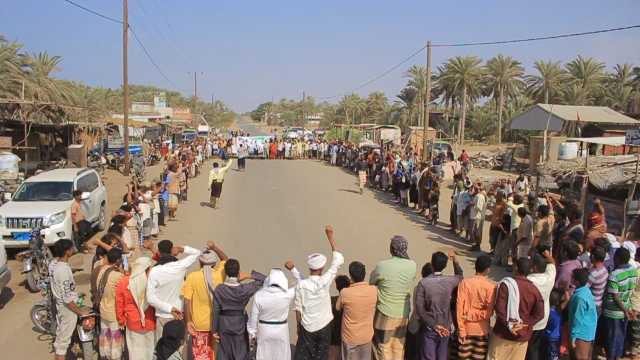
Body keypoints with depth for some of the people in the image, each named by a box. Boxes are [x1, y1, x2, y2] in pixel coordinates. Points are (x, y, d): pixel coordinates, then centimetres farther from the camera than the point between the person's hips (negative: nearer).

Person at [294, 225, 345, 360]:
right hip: (324, 326, 0)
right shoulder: (325, 281, -18)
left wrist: (299, 327, 9)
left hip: (307, 327, 1)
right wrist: (330, 236, -9)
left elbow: (298, 309, -7)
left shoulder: (301, 284, -15)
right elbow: (338, 260, -11)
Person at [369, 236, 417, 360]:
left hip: (386, 314, -4)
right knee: (399, 346, 21)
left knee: (384, 346, 14)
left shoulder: (382, 266, -22)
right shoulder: (412, 265, -10)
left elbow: (371, 282, -4)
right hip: (404, 314, 4)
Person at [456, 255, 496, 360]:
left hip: (467, 327, 1)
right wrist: (475, 315, -3)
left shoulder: (464, 282, -9)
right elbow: (489, 311, -15)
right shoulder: (491, 286, -12)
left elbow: (460, 307, -8)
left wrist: (461, 328, -2)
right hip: (482, 329, -1)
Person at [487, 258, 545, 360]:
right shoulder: (534, 289, 1)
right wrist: (525, 324, -4)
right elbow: (539, 314, -2)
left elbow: (500, 308, -20)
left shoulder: (507, 284, -12)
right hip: (523, 335, 4)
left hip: (504, 333, -3)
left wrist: (508, 324, -12)